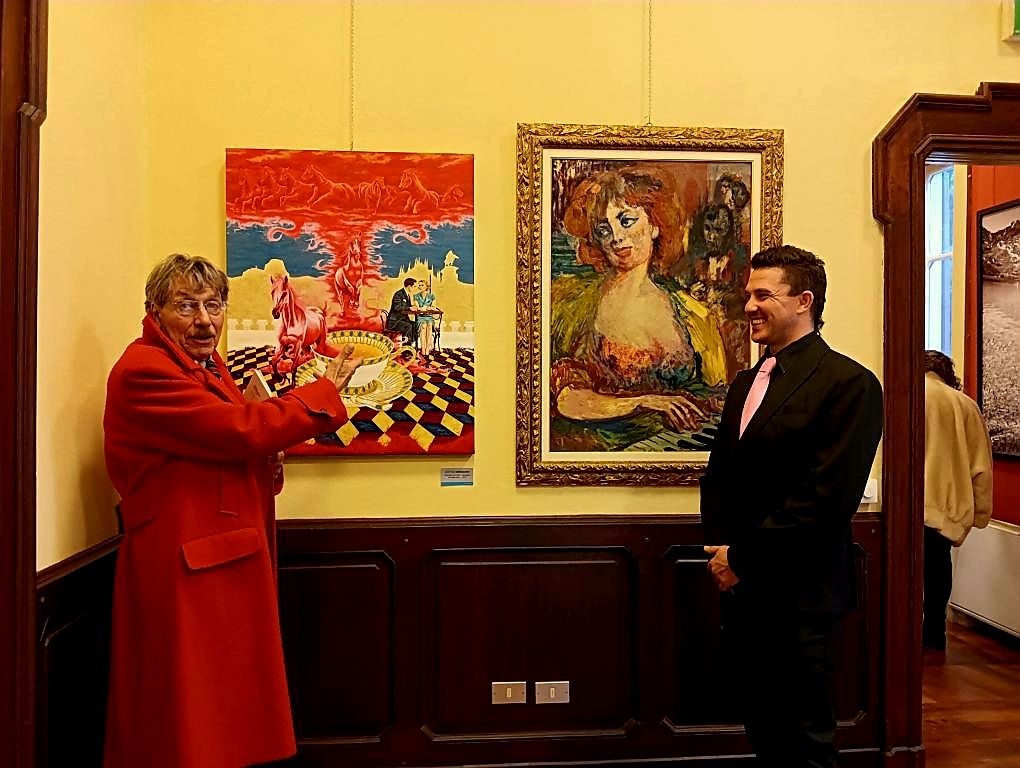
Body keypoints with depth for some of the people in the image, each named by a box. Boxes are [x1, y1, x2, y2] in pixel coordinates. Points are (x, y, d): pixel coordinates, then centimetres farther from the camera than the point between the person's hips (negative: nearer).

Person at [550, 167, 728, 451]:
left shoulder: (693, 315, 7)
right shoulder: (570, 296, 0)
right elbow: (565, 401, -9)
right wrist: (645, 402, -18)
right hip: (600, 445, -1)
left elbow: (720, 400, 9)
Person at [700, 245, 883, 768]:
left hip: (797, 592, -7)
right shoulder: (745, 383, 13)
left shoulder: (848, 383, -12)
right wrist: (719, 548, -2)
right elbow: (718, 475, 14)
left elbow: (828, 495, -19)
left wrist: (745, 556, -15)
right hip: (740, 587, 7)